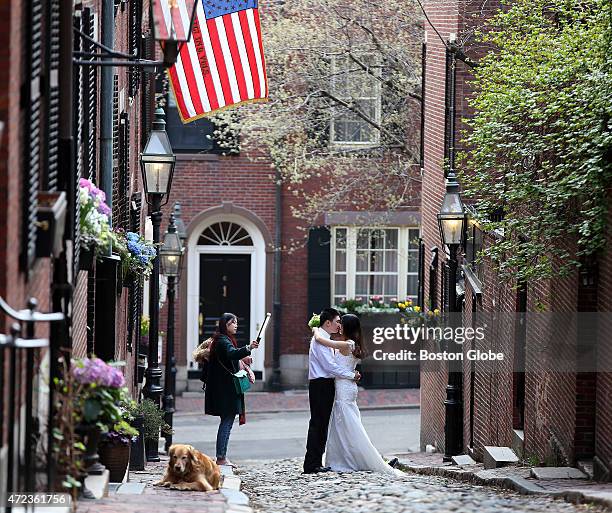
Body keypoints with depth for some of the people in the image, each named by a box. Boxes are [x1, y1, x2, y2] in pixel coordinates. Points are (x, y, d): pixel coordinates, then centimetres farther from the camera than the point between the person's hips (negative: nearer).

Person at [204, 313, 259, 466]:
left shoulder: (225, 340, 19)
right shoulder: (223, 341, -15)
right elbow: (231, 354, -36)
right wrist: (248, 348, -49)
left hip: (227, 389, 11)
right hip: (226, 389, -11)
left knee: (227, 422, 11)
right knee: (227, 421, -11)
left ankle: (221, 457, 13)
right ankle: (221, 458, -12)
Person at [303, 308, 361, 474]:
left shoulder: (324, 339, 18)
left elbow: (330, 365, 20)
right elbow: (330, 366, -19)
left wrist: (351, 372, 8)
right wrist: (352, 375, -12)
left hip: (325, 385, 10)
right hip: (320, 385, -10)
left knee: (322, 424, 10)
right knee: (317, 424, -9)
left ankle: (316, 463, 13)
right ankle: (311, 464, -9)